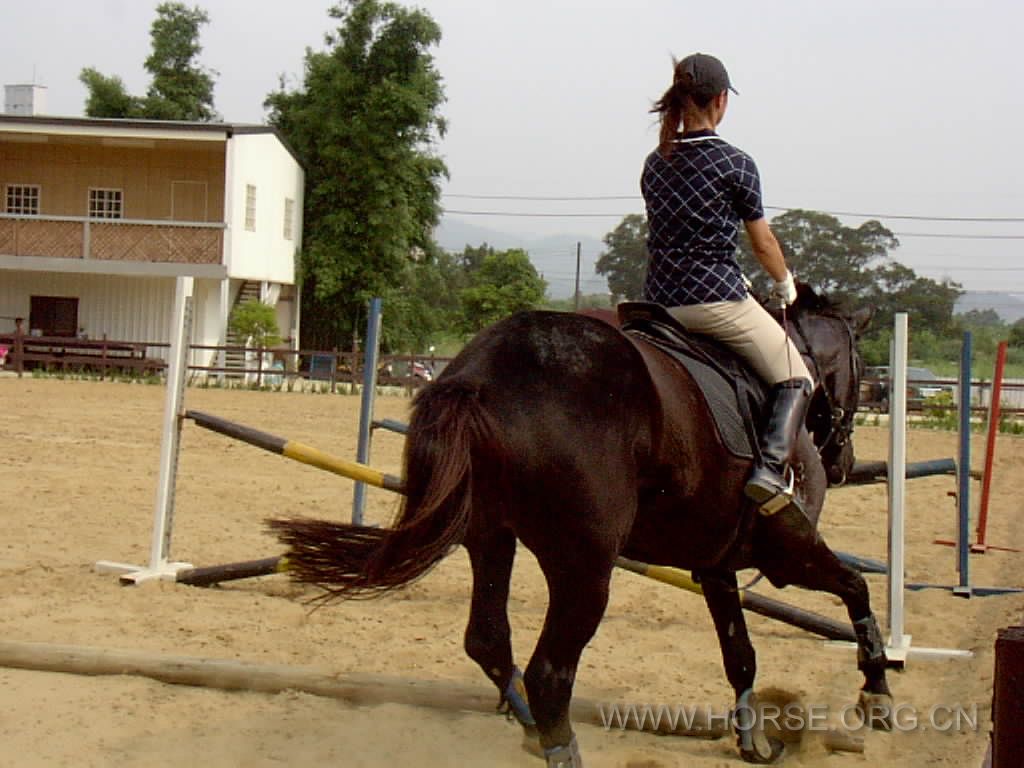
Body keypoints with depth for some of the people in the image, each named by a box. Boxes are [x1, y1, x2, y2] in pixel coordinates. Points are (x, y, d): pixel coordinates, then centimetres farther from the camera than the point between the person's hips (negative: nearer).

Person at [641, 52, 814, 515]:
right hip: (716, 299, -6)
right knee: (794, 379, 7)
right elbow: (762, 242, 1)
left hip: (659, 301, 6)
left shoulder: (654, 163, 9)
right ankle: (770, 469, -12)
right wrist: (785, 284, 22)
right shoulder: (735, 164, -7)